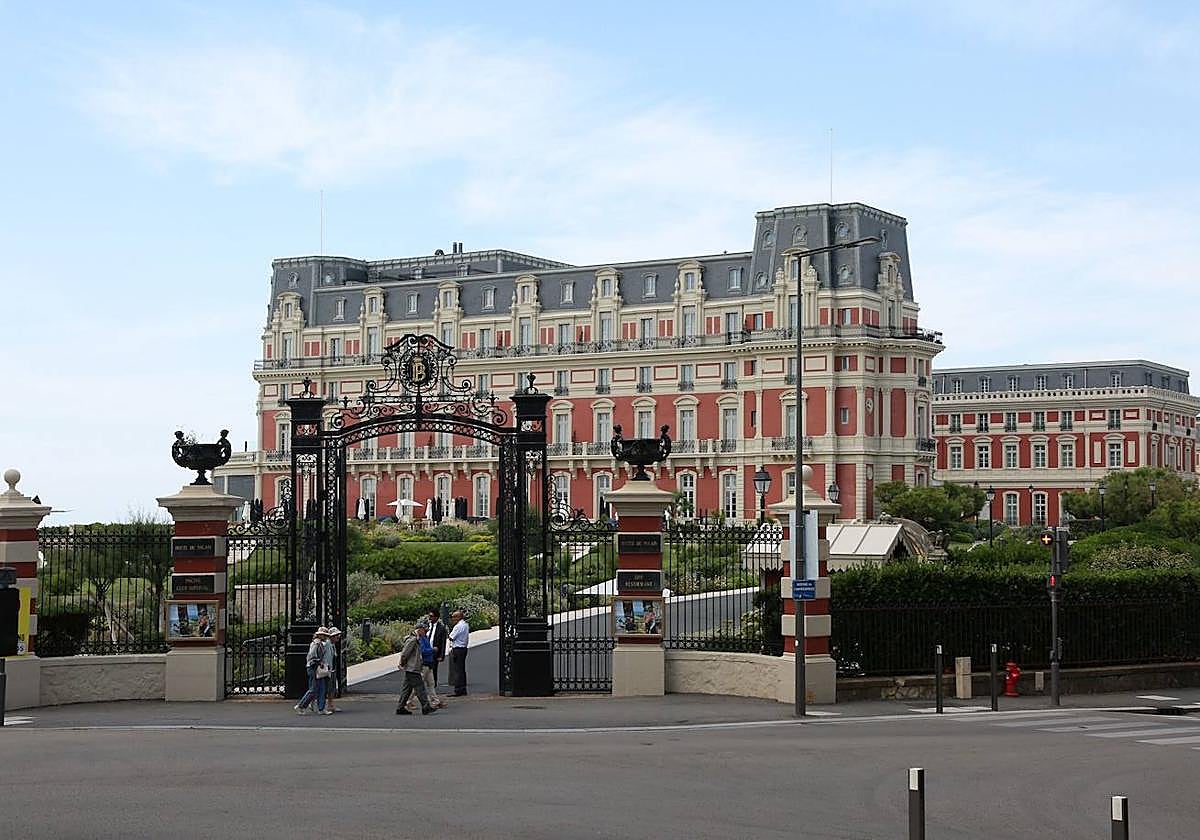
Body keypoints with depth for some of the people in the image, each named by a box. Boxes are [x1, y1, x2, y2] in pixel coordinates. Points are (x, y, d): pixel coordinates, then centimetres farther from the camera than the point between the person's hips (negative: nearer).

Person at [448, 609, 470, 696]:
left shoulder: (458, 626, -17)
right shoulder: (466, 625, 12)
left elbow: (451, 637, -15)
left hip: (457, 649, -10)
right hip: (463, 648, 10)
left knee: (457, 670, -7)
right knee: (462, 670, 15)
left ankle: (458, 690, -8)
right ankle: (463, 689, 19)